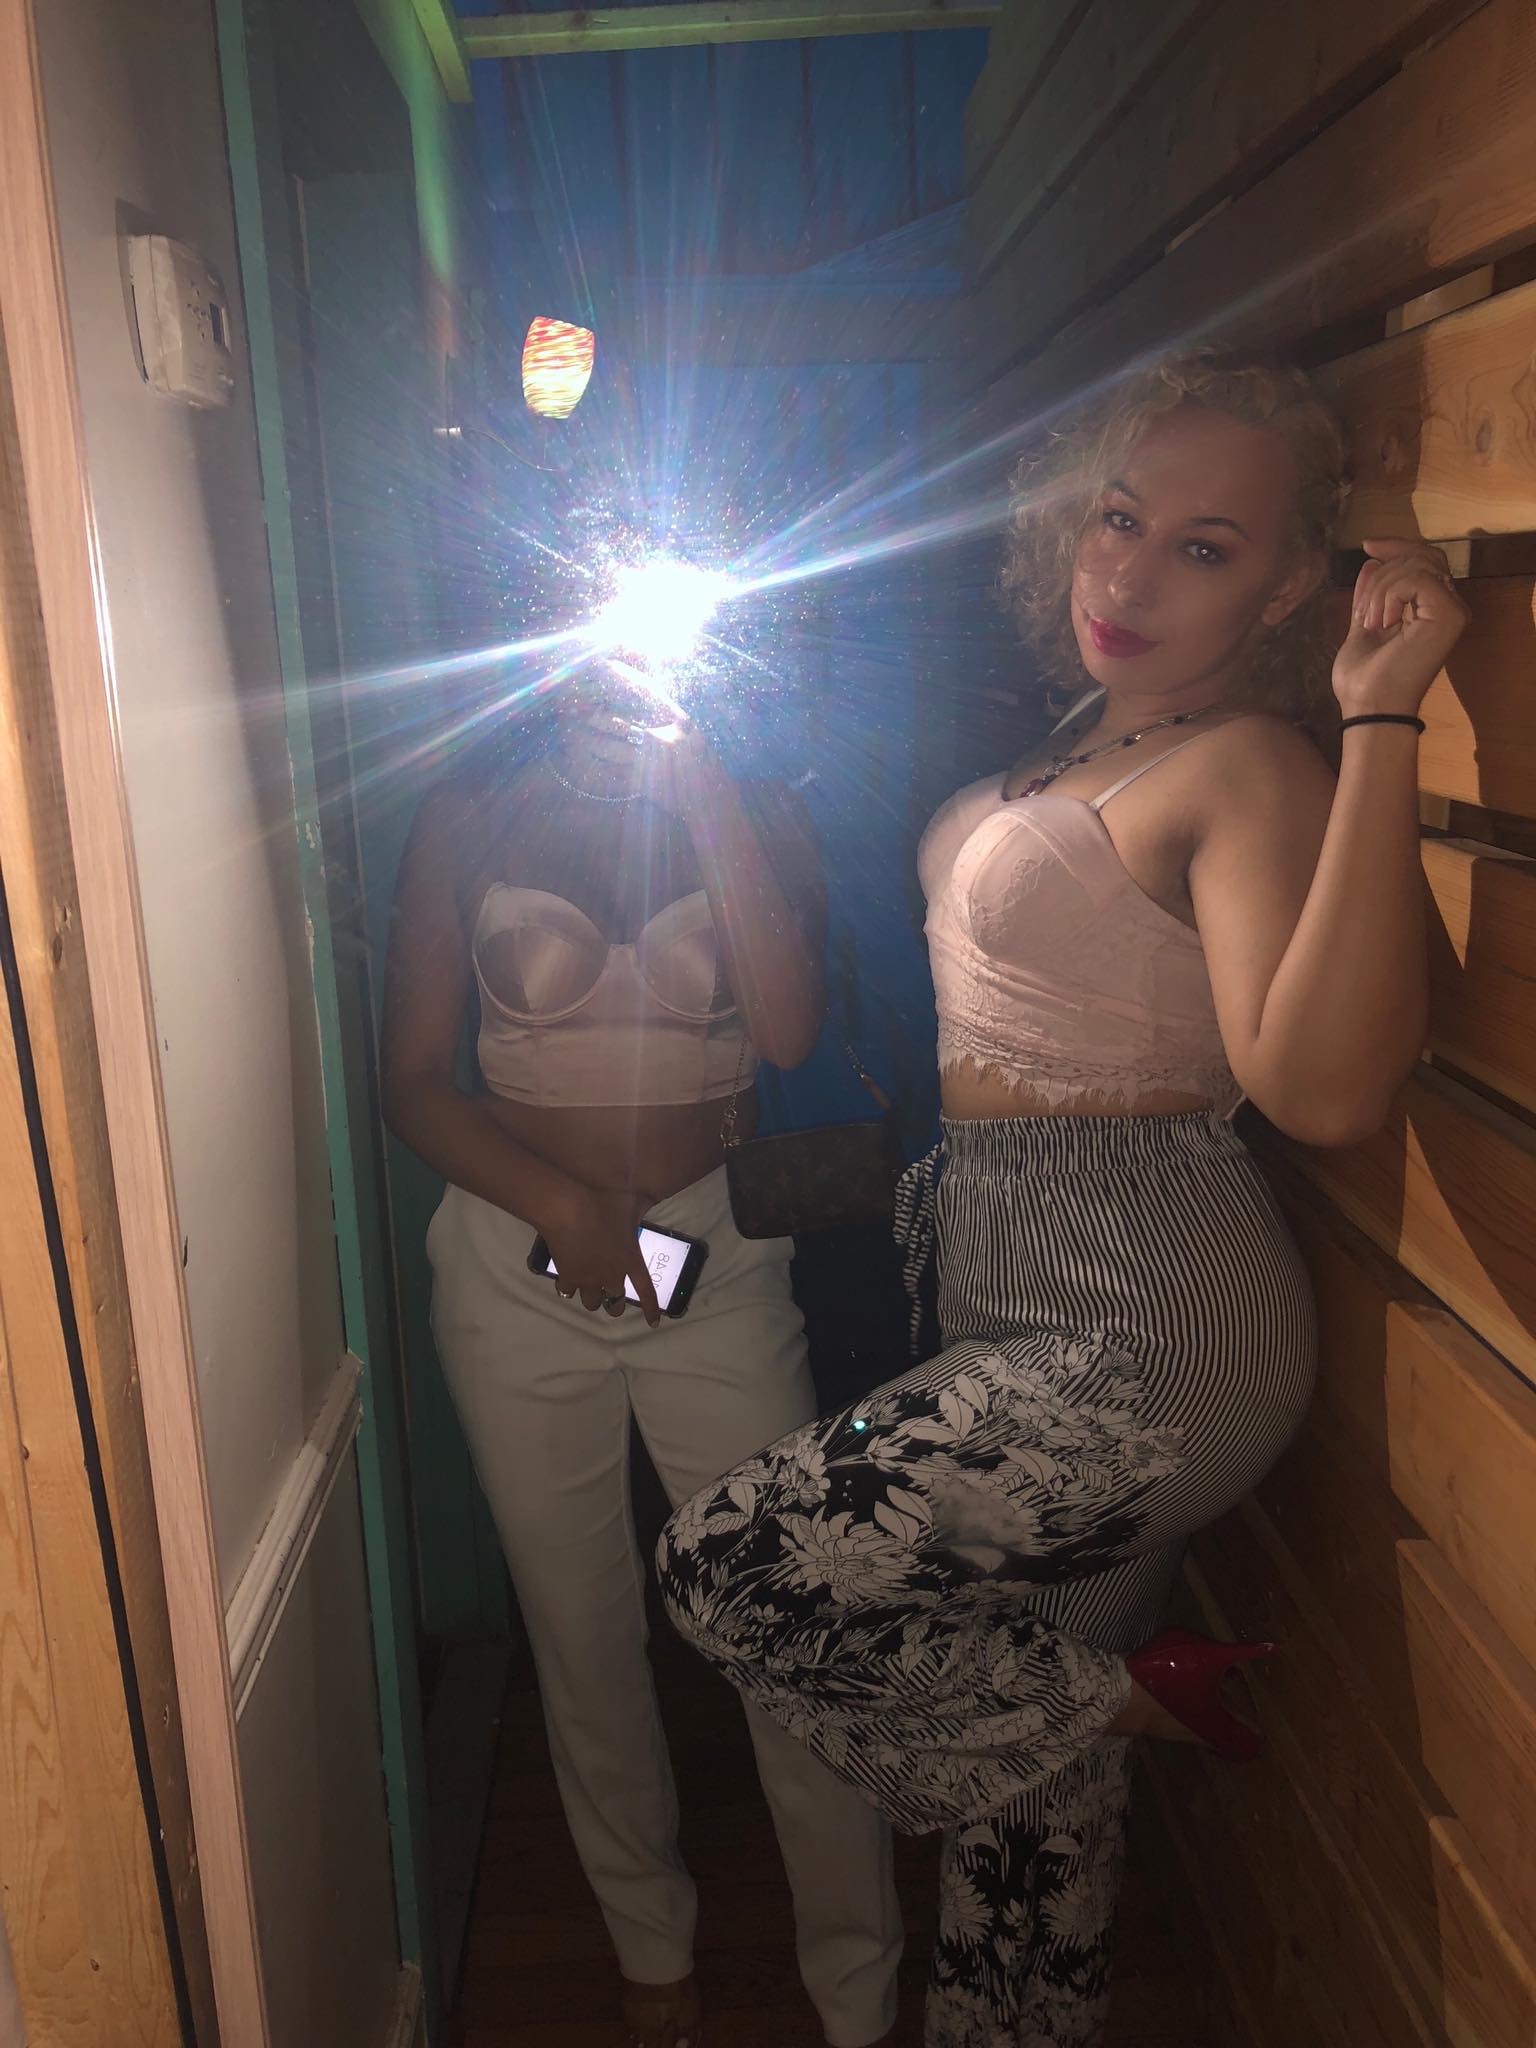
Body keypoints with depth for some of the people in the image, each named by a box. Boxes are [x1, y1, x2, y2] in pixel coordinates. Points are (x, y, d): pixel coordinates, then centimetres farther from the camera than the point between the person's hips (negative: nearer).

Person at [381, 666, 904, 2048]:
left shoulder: (755, 809, -1)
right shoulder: (469, 815, 0)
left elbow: (789, 1030, -18)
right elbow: (413, 1078, -2)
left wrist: (703, 793, -19)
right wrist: (556, 1200, -17)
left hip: (716, 1259, 0)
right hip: (517, 1262, 1)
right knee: (583, 1636, 15)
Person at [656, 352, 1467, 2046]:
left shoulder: (1247, 768, -16)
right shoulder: (1095, 731, 10)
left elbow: (1324, 1090, -33)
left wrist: (1379, 722, -32)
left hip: (1140, 1337, -8)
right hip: (1031, 1309, 8)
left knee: (731, 1570, -7)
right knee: (1032, 1754, 21)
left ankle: (1137, 1697, 10)